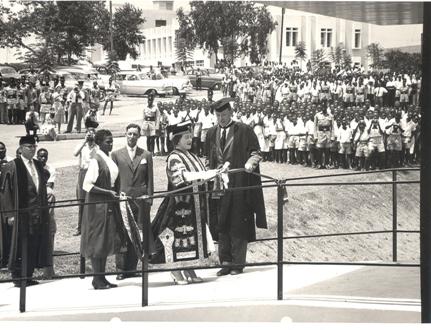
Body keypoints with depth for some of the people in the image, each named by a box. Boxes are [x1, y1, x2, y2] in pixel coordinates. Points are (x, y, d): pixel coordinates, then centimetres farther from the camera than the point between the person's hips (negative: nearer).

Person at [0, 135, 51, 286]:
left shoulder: (38, 165, 13)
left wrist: (44, 209, 13)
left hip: (38, 212, 6)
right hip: (21, 214, -6)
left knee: (34, 246, 7)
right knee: (20, 246, -3)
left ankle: (28, 276, 16)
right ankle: (18, 277, 7)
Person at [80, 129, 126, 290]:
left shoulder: (110, 160, 10)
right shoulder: (96, 161, -14)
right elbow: (87, 185, -19)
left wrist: (114, 193, 8)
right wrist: (108, 192, -21)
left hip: (109, 204, 8)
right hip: (97, 205, -8)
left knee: (107, 240, 10)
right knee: (97, 241, -3)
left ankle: (101, 277, 16)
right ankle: (97, 279, 1)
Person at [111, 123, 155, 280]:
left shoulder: (146, 155, 11)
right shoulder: (116, 155, 8)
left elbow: (150, 180, 10)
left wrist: (149, 200, 2)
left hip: (141, 201, 1)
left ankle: (132, 267, 7)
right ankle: (121, 268, -2)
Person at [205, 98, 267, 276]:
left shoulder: (244, 131, -1)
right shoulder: (211, 133, 12)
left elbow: (255, 153, -2)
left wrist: (250, 163, -21)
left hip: (239, 185, -4)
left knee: (238, 224, -2)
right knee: (221, 225, 4)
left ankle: (238, 263, 3)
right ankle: (225, 262, 9)